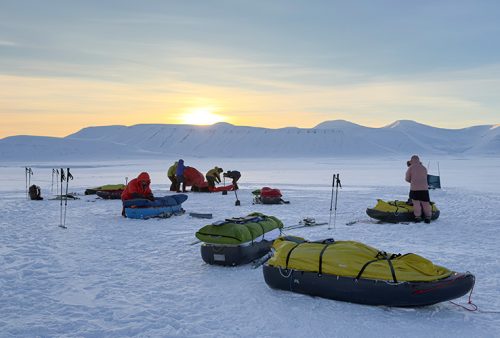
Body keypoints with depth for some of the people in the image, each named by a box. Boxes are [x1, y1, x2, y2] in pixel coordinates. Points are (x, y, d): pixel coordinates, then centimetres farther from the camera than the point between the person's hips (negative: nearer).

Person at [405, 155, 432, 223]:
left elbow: (407, 178, 5)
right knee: (425, 203, 8)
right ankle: (428, 217, 9)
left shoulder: (411, 167, 2)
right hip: (424, 188, 2)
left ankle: (417, 217, 2)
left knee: (416, 203, 5)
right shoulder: (424, 168, 11)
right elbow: (424, 178, 15)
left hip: (414, 188, -2)